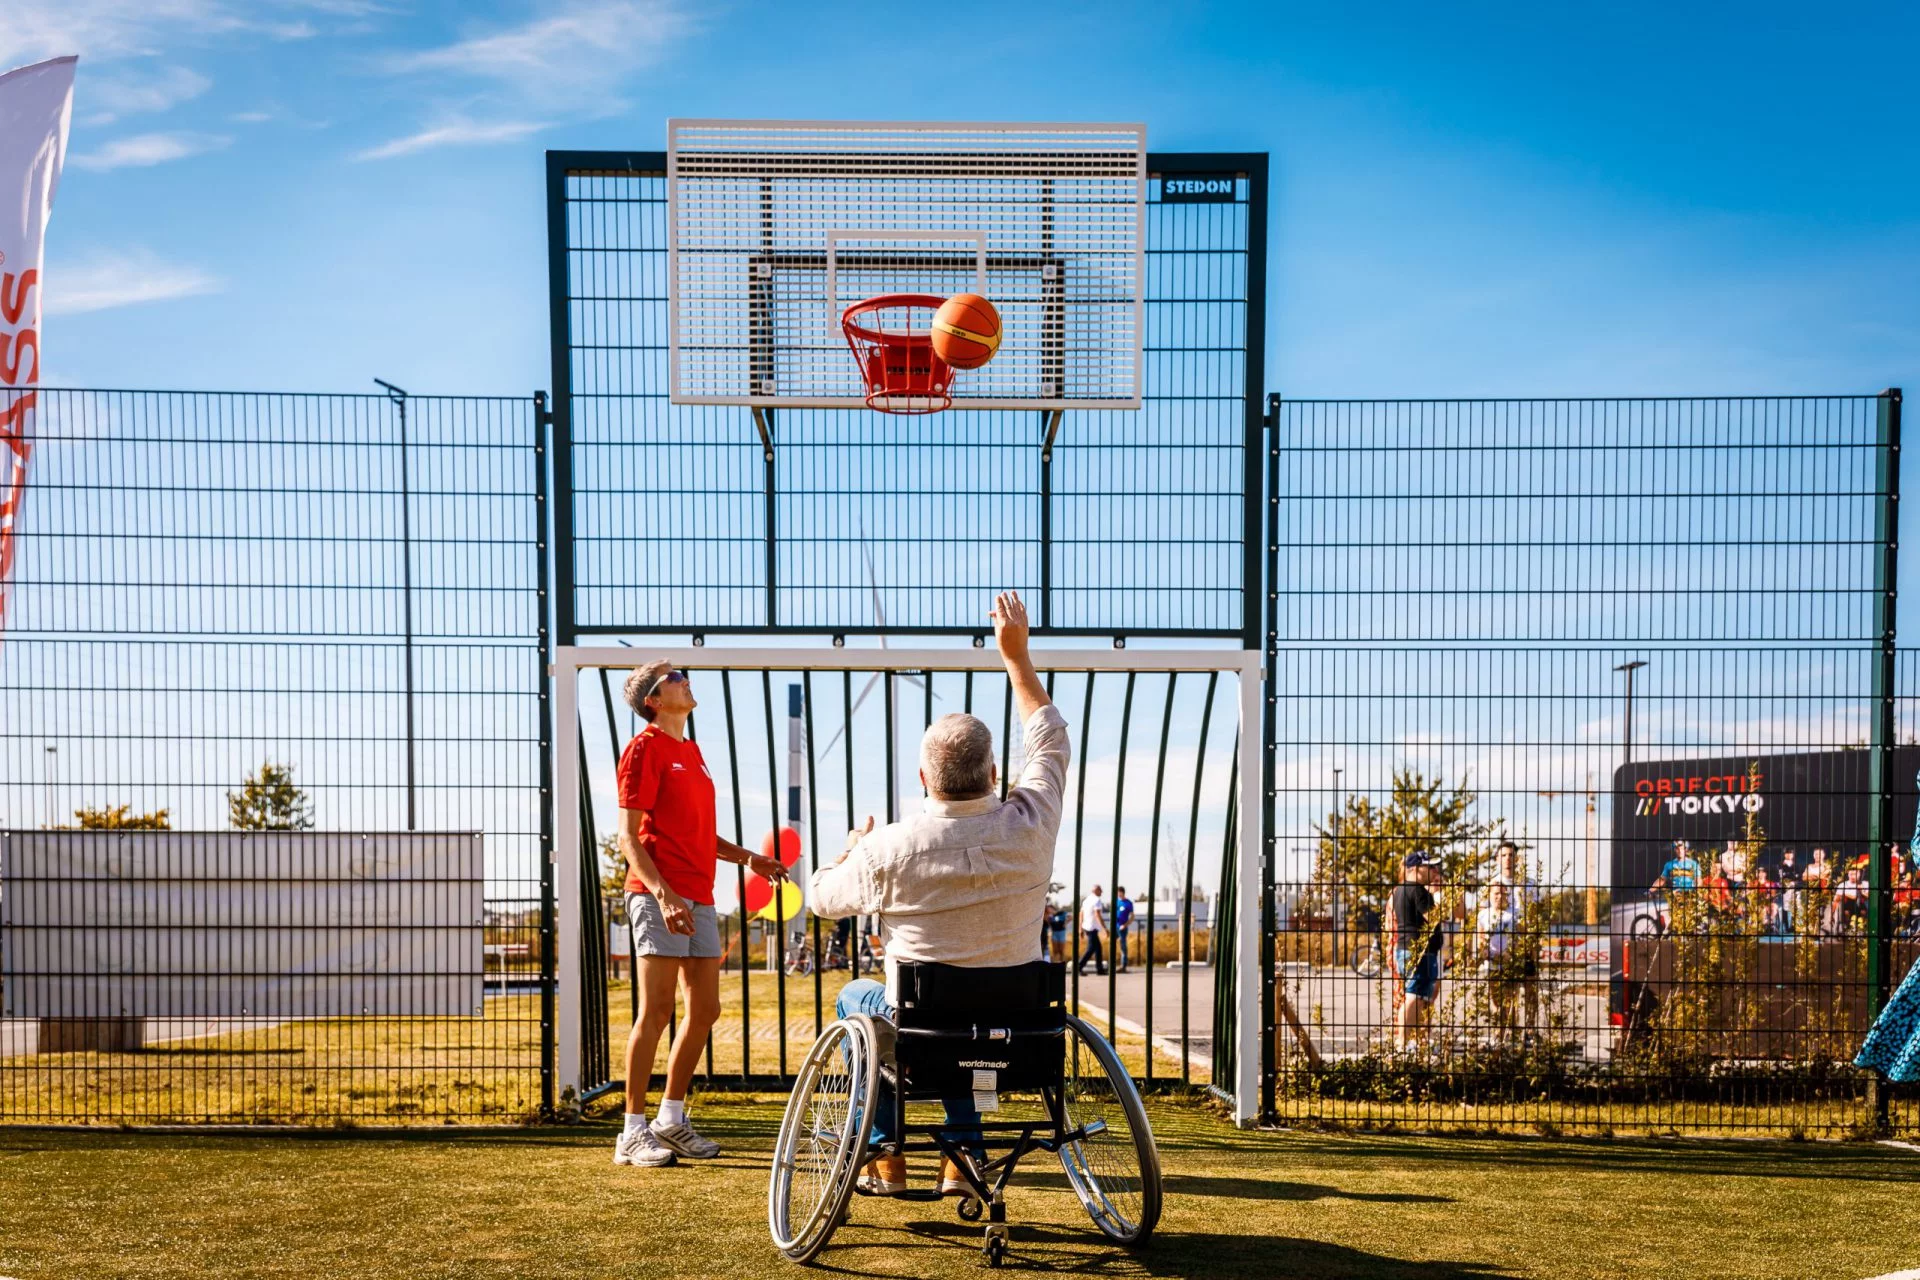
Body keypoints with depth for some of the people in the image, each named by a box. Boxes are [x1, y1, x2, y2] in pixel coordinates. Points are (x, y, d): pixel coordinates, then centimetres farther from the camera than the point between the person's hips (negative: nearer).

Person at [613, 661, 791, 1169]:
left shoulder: (691, 751, 21)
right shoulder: (645, 748, -4)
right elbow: (629, 836, -11)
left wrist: (747, 858, 14)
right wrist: (662, 893, -22)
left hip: (699, 900, 8)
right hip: (660, 897, -8)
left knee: (704, 1011, 9)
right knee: (657, 1012, -8)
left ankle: (671, 1120, 19)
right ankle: (633, 1133, -1)